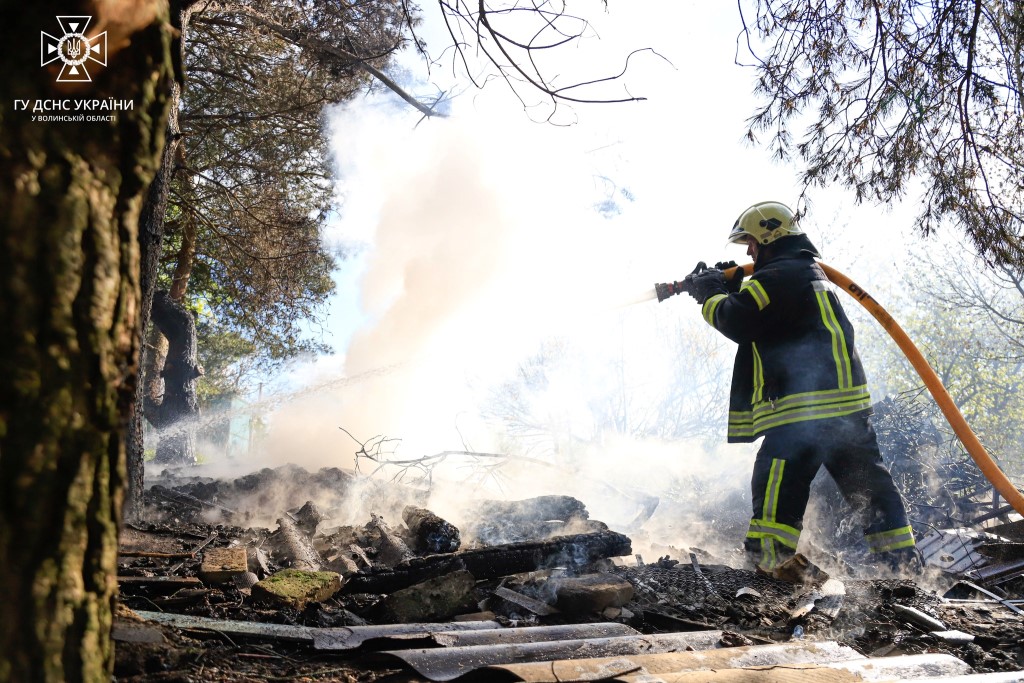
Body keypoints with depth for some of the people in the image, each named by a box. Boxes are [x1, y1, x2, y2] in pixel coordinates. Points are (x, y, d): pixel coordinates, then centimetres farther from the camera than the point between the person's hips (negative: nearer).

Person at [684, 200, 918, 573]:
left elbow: (739, 323, -11)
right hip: (847, 402, 10)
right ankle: (903, 559, 22)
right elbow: (763, 316, 30)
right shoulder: (809, 270, 25)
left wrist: (709, 295, 5)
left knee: (776, 487, -9)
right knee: (867, 483, 15)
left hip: (805, 407, -10)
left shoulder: (781, 274, -9)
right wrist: (731, 288, 16)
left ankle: (767, 566, -9)